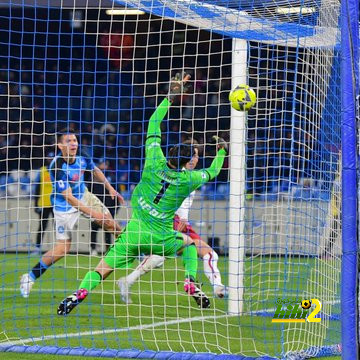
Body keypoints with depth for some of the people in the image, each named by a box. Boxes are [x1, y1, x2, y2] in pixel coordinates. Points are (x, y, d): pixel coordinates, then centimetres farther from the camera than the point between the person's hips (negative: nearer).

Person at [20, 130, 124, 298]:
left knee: (113, 226, 3)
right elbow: (68, 197, -33)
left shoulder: (82, 158, -15)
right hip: (65, 207, -6)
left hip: (84, 196, 6)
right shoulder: (58, 166, -32)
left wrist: (111, 189, 9)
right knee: (62, 248, -10)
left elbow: (95, 171, 11)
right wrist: (93, 213, -34)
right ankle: (29, 277, 4)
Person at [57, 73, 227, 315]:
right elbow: (213, 171, 19)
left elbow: (154, 124, 7)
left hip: (135, 232, 0)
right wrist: (222, 150, 36)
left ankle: (78, 294, -23)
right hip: (161, 238, 0)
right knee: (189, 245, 28)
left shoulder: (155, 164, -2)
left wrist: (171, 96, 13)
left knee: (102, 270, -2)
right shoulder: (189, 179, -3)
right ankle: (191, 285, 12)